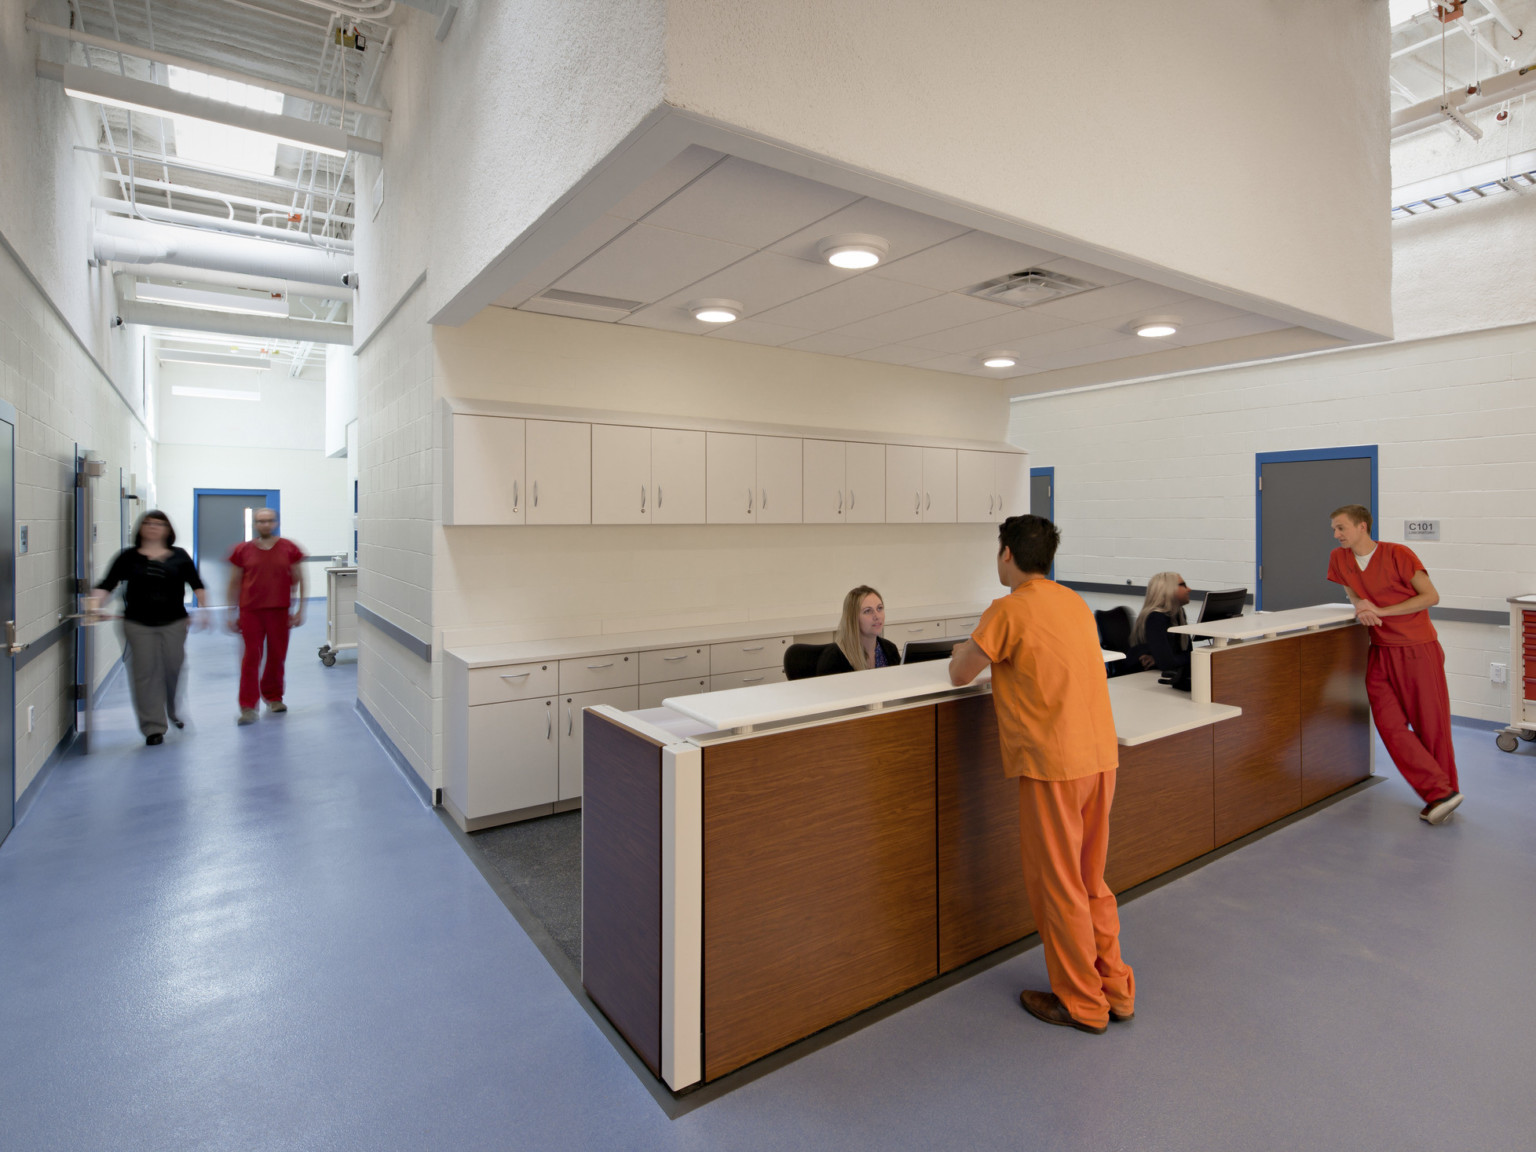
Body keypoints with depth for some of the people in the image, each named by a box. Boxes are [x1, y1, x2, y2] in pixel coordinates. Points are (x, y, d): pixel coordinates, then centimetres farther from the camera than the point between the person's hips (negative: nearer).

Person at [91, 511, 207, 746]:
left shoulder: (179, 556, 6)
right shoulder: (128, 557, 4)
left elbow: (196, 585, 7)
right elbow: (106, 585, 0)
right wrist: (95, 605, -17)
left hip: (174, 623, 0)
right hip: (138, 625, 0)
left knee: (174, 669, 5)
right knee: (145, 673, -1)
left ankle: (175, 712, 32)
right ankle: (153, 728, 5)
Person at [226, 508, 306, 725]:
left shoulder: (289, 549, 3)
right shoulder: (243, 550, 4)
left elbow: (298, 580, 6)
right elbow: (234, 583, 10)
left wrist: (299, 609, 2)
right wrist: (233, 614, 8)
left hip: (279, 611, 1)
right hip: (250, 611, -1)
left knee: (277, 656, 8)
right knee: (251, 656, -3)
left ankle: (273, 697, 27)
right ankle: (247, 707, 3)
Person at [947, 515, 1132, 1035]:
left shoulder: (1009, 610, -12)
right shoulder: (1076, 603, 10)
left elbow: (960, 675, -6)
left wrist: (964, 652, 15)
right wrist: (993, 651, 21)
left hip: (1052, 763, -8)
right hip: (1101, 756, 8)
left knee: (1057, 886, 9)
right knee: (1091, 881, 21)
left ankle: (1082, 1004, 23)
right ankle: (1115, 989, 32)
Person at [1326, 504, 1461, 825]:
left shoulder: (1398, 554, -11)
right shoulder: (1339, 558, 4)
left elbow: (1431, 597, -10)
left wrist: (1381, 611, -17)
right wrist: (1361, 606, -5)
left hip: (1418, 650, -4)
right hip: (1381, 652, 5)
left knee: (1432, 724, 3)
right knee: (1389, 724, -4)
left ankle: (1446, 790, 19)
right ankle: (1440, 793, 4)